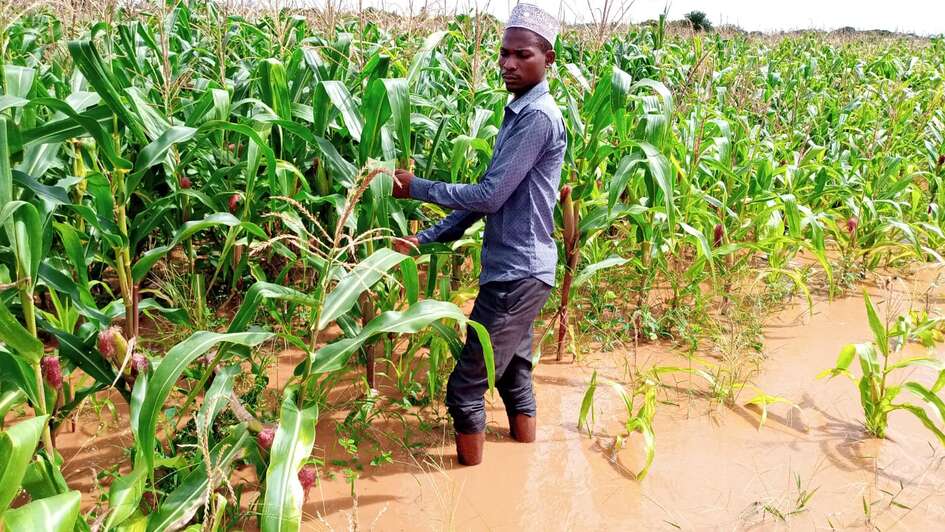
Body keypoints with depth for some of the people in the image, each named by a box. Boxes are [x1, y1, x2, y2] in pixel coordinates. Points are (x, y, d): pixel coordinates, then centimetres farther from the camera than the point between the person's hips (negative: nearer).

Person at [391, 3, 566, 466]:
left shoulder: (539, 117, -18)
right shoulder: (518, 114, 14)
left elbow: (490, 197, -21)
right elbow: (487, 197, 15)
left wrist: (416, 188, -10)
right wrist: (427, 238, 9)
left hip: (517, 274, -10)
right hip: (517, 270, 10)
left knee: (464, 386, -2)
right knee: (512, 373, 21)